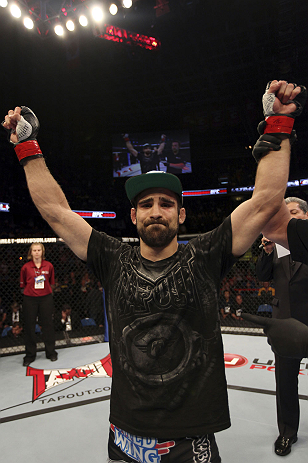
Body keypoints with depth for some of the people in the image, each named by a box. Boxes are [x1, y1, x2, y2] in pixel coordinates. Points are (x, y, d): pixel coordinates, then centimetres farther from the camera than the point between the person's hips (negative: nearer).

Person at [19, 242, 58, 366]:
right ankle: (30, 355, 22)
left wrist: (45, 291, 3)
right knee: (29, 327, 6)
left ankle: (51, 353, 23)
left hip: (46, 298, 0)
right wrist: (31, 291, -1)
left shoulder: (48, 266, 0)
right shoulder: (25, 267, -3)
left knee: (48, 325, 7)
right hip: (29, 299, 0)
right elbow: (23, 286, 5)